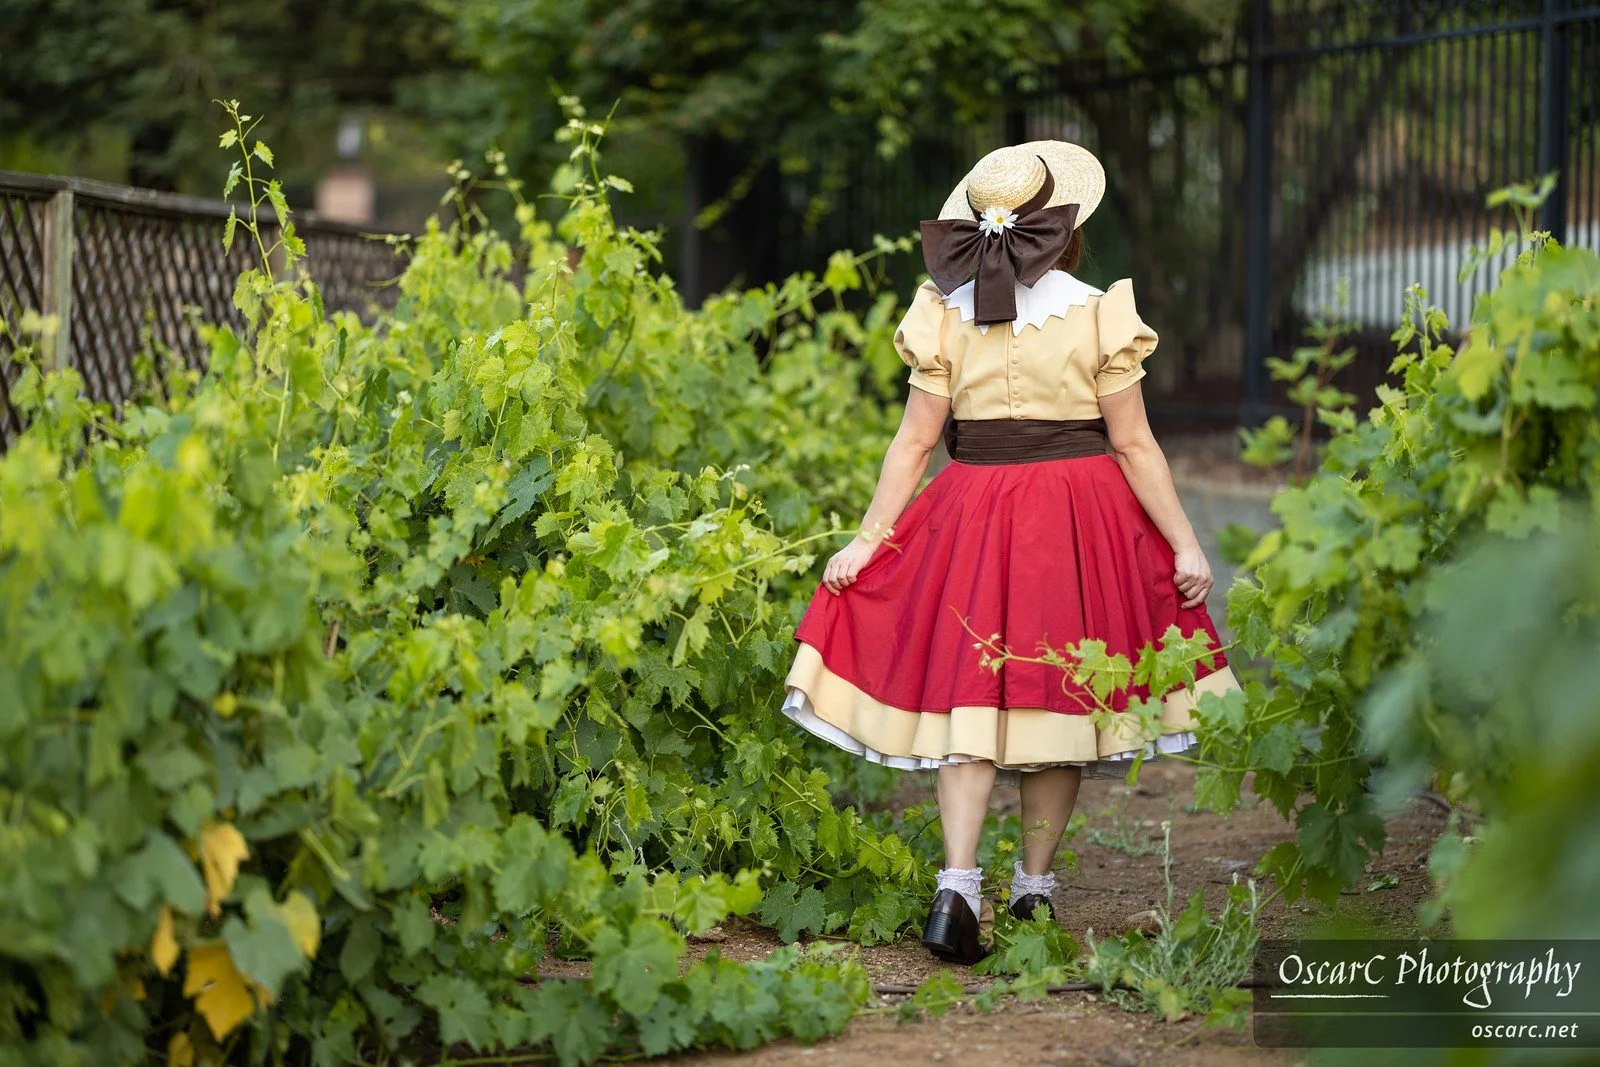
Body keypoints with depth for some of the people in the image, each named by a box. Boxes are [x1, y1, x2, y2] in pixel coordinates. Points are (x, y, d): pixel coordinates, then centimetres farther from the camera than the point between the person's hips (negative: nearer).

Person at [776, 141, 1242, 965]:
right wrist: (1185, 544, 0)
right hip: (1077, 514, -1)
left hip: (971, 508, 1)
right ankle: (1034, 885, 16)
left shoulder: (944, 316, -1)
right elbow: (1135, 445, -5)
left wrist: (866, 540, 4)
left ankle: (958, 881, -15)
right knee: (1058, 690, 9)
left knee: (969, 688, 2)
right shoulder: (1096, 316, -6)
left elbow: (914, 443, -2)